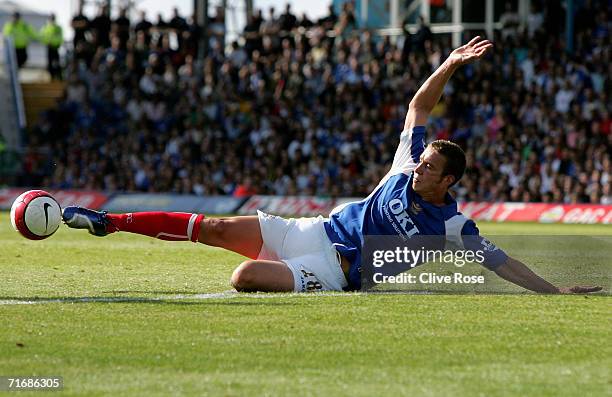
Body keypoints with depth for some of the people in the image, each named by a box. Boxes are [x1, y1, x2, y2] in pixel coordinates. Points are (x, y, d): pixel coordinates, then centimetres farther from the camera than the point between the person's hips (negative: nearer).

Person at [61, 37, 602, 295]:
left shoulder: (452, 225, -10)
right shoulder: (409, 164, 3)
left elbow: (500, 261, -11)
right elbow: (419, 106, 6)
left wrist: (555, 291, -19)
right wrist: (450, 67, -6)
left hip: (334, 271, -5)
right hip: (316, 231, 5)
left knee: (246, 276, -33)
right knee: (218, 229, -8)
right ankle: (108, 222, -6)